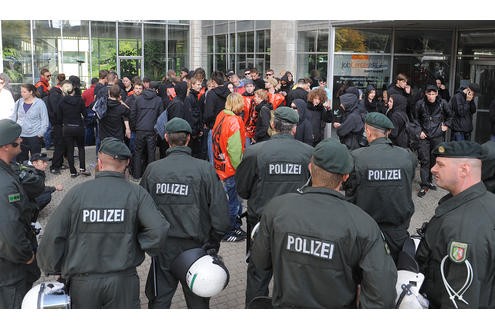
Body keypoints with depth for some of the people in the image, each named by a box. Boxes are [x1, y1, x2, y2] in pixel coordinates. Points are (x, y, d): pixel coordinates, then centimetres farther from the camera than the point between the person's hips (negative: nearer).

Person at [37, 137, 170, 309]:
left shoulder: (77, 192, -6)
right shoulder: (136, 193, -7)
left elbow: (52, 237, -6)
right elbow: (158, 229, -19)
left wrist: (54, 270, 8)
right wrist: (138, 246, 0)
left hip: (83, 281, 1)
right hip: (123, 281, -1)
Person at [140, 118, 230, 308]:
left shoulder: (153, 169, -5)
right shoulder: (205, 169, -10)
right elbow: (220, 209, -12)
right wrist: (213, 242, 0)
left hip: (163, 245, 1)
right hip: (195, 246, -1)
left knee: (159, 301, 15)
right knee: (198, 301, 15)